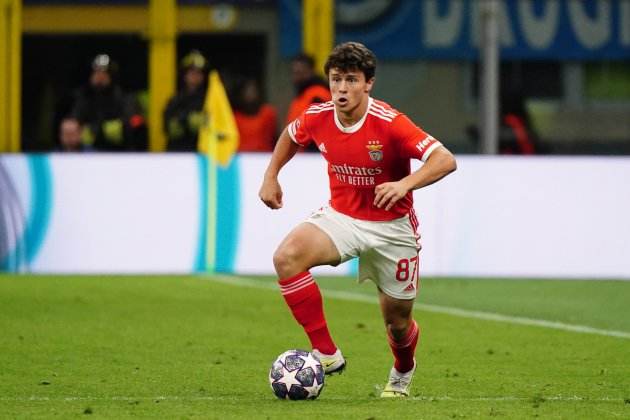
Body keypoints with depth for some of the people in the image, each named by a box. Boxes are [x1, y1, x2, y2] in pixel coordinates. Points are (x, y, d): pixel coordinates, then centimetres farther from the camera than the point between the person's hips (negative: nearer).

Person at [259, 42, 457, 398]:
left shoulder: (390, 123, -24)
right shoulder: (317, 118, -10)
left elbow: (445, 160, -31)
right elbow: (291, 136, 16)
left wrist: (405, 184, -46)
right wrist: (271, 177, 9)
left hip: (392, 226, -3)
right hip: (341, 217, 3)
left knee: (397, 321, 8)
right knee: (287, 257, -26)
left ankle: (403, 372, 48)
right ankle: (326, 354, -19)